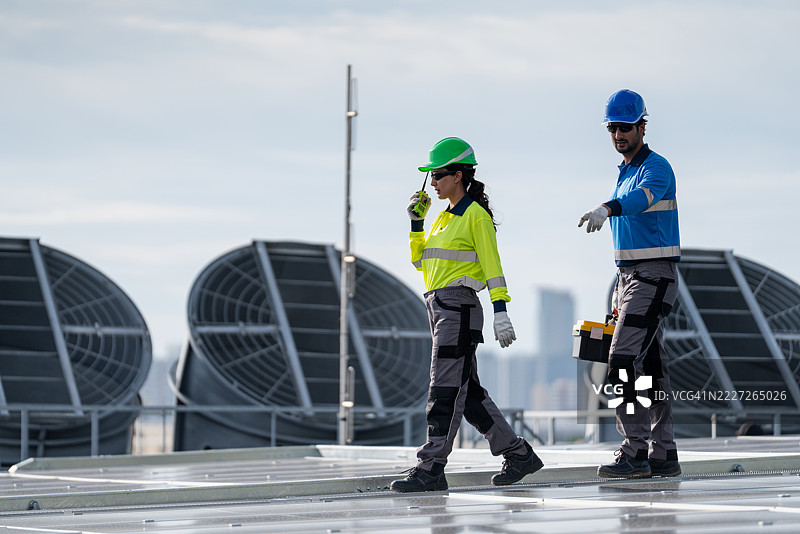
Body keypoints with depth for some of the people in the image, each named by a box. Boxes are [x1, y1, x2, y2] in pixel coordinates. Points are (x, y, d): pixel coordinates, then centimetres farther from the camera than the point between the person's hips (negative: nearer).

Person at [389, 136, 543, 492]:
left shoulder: (476, 215, -7)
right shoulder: (444, 217, 19)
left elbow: (492, 266, -12)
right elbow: (420, 260, 23)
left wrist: (501, 313, -18)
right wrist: (416, 221, 13)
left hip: (459, 308, -9)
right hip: (438, 308, 9)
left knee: (445, 389, -11)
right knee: (468, 392, 9)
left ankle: (431, 469, -12)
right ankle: (518, 454, 16)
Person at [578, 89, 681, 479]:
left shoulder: (656, 168, -10)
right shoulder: (624, 174, 19)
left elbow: (641, 198, -35)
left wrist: (606, 209, -55)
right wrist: (620, 295, 22)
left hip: (654, 277, -9)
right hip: (630, 275, 9)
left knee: (624, 359, -17)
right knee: (650, 365, 9)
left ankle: (635, 452, -17)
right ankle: (663, 455, 12)